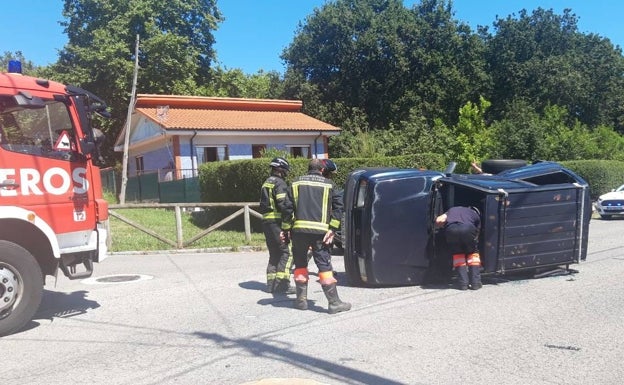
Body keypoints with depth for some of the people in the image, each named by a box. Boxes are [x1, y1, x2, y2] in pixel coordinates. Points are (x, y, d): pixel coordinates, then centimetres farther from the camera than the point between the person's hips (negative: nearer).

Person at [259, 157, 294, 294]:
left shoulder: (266, 183, 20)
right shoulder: (279, 183, -10)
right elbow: (285, 205, -19)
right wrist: (287, 226, -19)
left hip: (266, 222, 9)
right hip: (276, 223, -9)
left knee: (274, 254, 15)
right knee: (285, 253, -6)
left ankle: (271, 284, 17)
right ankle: (282, 284, -10)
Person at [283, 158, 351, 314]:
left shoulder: (296, 183, 12)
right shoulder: (328, 184, 8)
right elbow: (338, 206, 0)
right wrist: (332, 229, -3)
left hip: (299, 230, 2)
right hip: (319, 231, -2)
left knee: (300, 264, 15)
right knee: (324, 265, 1)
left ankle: (301, 300, 18)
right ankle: (334, 303, 1)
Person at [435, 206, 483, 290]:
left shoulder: (452, 210, 37)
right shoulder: (476, 215, 35)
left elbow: (438, 221, 19)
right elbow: (477, 233, 35)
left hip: (450, 229, 1)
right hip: (468, 229, -1)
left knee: (458, 254, 23)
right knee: (473, 253, 24)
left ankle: (463, 283, 14)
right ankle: (475, 282, 16)